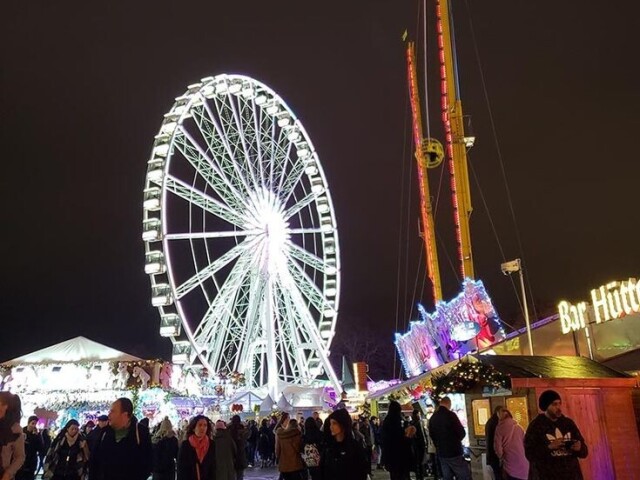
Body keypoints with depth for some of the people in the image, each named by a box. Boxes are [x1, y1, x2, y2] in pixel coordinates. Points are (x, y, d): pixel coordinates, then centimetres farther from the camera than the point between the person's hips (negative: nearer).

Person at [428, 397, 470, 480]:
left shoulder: (432, 418, 5)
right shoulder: (450, 415, -15)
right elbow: (462, 433, -12)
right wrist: (456, 440, 8)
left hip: (441, 453, 7)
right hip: (454, 452, -7)